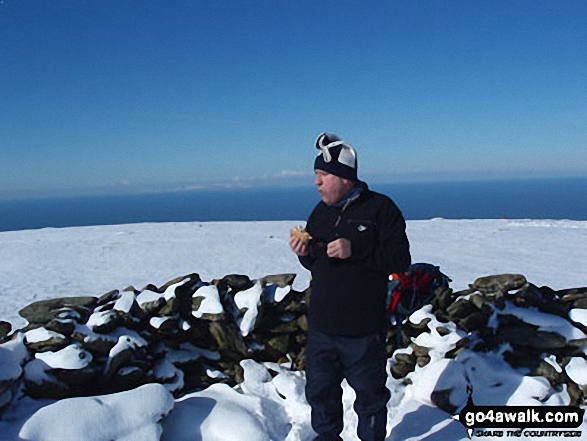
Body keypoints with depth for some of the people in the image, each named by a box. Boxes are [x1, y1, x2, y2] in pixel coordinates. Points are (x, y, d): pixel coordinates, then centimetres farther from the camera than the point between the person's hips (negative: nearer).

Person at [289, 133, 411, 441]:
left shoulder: (380, 208, -11)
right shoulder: (320, 212, 8)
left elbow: (400, 260, -16)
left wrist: (355, 251, -25)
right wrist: (304, 253, -6)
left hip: (363, 332, -6)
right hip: (320, 326, 6)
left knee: (370, 395, 13)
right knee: (319, 390, 20)